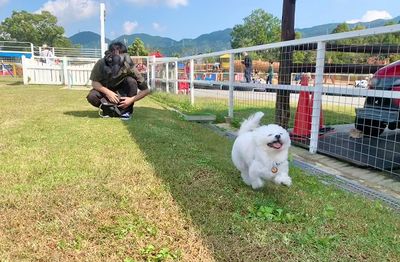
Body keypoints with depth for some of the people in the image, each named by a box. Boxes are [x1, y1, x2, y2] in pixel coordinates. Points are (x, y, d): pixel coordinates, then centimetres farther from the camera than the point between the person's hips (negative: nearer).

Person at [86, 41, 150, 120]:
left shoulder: (129, 67, -26)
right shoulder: (101, 64, -25)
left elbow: (146, 90, -21)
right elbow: (94, 83, -17)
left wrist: (132, 99, -33)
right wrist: (107, 92, -34)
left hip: (123, 95, 0)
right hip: (106, 91, 1)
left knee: (131, 81, -29)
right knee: (92, 96, -30)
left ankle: (127, 111, -13)